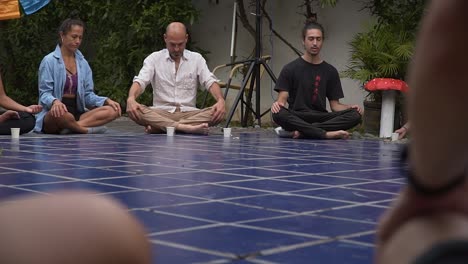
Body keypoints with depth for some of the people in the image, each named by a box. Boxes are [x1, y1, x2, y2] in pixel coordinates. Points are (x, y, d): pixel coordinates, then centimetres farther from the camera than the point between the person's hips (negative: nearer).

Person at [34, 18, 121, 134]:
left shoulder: (83, 63, 16)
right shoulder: (49, 61, -1)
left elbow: (88, 95, 15)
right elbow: (44, 94, -7)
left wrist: (106, 101, -5)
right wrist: (55, 101, -30)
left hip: (77, 112, 6)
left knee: (113, 111, -19)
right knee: (61, 114, -43)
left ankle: (71, 127, -30)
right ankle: (86, 129, -15)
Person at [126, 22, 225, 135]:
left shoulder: (196, 59, 10)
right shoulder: (154, 58, 6)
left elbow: (210, 81, 0)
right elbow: (140, 81, -5)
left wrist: (221, 100, -23)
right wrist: (131, 99, -29)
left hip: (188, 113, 1)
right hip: (161, 113, -1)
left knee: (219, 113, -29)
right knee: (135, 111, -32)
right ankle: (187, 127, -45)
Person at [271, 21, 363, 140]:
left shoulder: (330, 71, 12)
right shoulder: (290, 69, 5)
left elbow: (335, 105, 12)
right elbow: (282, 100, -1)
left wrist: (351, 108, -8)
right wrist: (278, 104, -25)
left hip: (321, 118, 3)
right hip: (297, 119, -3)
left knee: (355, 115, -24)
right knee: (279, 114, -36)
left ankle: (300, 131, -32)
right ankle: (326, 133, -37)